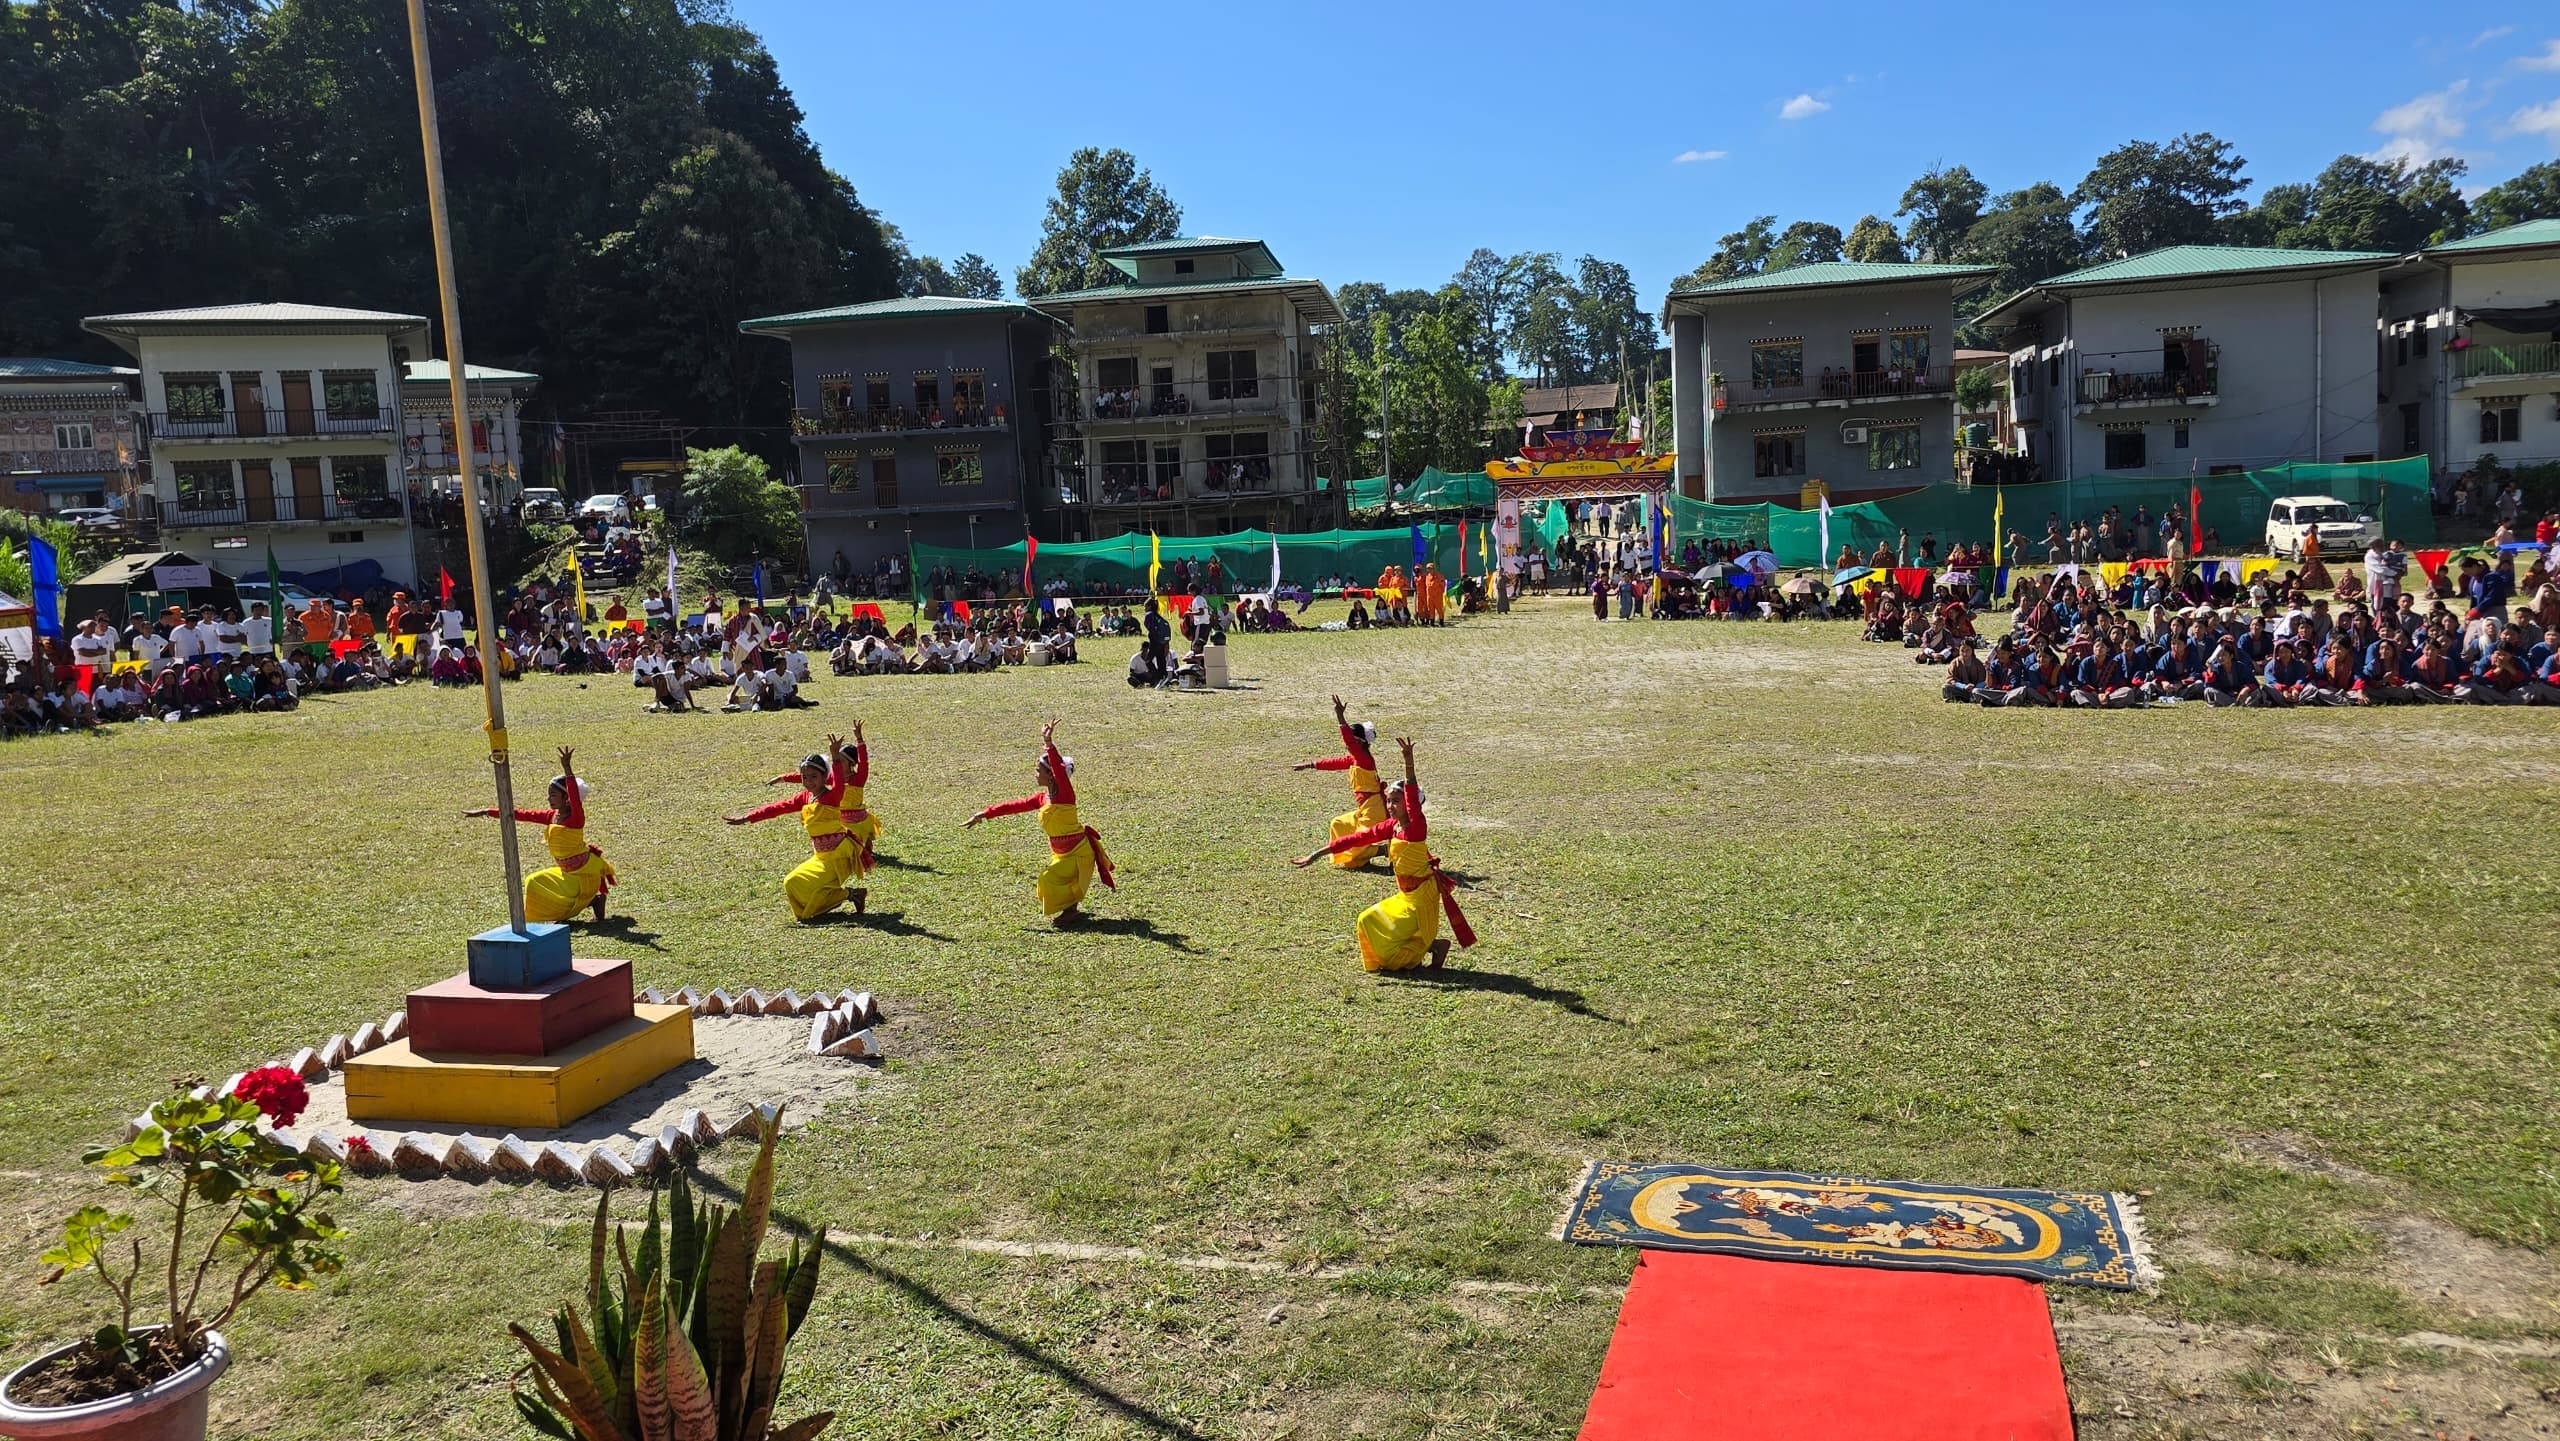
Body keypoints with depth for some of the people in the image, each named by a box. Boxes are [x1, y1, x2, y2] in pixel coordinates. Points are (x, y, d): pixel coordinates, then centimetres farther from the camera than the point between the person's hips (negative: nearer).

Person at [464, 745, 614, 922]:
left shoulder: (576, 818, -21)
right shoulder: (552, 816, 2)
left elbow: (575, 798, -41)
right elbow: (522, 814, 4)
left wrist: (567, 768, -53)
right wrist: (487, 812, 3)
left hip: (585, 873, -9)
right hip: (568, 873, 9)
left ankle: (594, 900, 5)